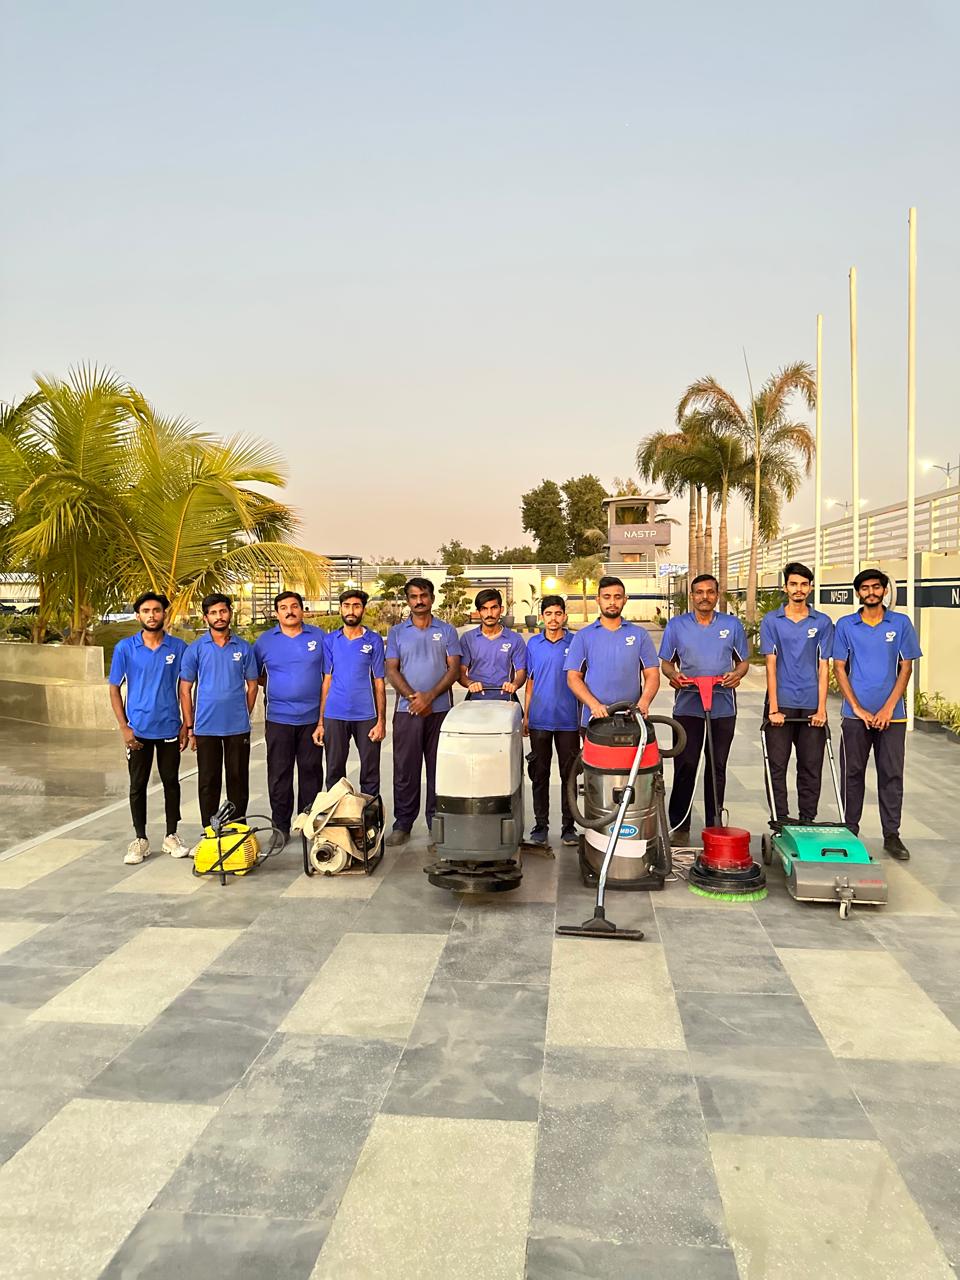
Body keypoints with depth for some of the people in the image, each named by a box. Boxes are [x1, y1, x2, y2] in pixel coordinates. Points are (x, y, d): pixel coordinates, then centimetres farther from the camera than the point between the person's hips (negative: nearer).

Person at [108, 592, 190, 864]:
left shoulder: (178, 647, -1)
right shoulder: (125, 648, -2)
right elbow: (114, 689, 1)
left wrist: (186, 724, -1)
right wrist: (124, 727, -6)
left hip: (170, 729, 0)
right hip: (138, 730, 0)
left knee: (171, 783, 9)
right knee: (138, 786, 7)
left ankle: (171, 836, 22)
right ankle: (140, 839, 20)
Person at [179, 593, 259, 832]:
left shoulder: (244, 648, 4)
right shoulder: (196, 649, 1)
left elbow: (252, 686, 10)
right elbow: (185, 689, 2)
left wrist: (244, 716, 5)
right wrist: (189, 726, -1)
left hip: (238, 727, 1)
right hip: (206, 728, -1)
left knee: (238, 780, 8)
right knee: (208, 782, 6)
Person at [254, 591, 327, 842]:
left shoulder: (318, 636, 4)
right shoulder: (265, 640, 5)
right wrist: (274, 686, 3)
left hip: (312, 717, 0)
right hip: (278, 718, 0)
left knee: (311, 771, 7)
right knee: (279, 774, 3)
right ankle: (280, 827, 12)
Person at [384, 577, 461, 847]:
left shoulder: (447, 631, 7)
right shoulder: (397, 632, 10)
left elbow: (453, 669, 0)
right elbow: (391, 670, 3)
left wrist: (429, 696, -12)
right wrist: (412, 696, -12)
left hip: (440, 710, 0)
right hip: (407, 711, 1)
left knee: (439, 769, 3)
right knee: (404, 769, 3)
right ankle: (402, 824, 11)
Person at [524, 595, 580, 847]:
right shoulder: (533, 643, 7)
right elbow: (530, 681, 12)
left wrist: (586, 716, 1)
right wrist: (526, 715, 9)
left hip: (568, 720, -2)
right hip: (539, 720, 2)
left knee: (569, 774, 4)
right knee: (539, 774, 7)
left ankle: (568, 826, 13)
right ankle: (540, 825, 17)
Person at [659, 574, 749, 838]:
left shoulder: (732, 624, 7)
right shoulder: (676, 625, 4)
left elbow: (743, 661, 12)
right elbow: (666, 663, 8)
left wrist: (737, 674, -10)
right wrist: (673, 674, -14)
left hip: (723, 707, 1)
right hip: (688, 706, -1)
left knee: (717, 768, 9)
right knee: (685, 766, -2)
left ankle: (714, 826, 19)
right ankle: (679, 827, 7)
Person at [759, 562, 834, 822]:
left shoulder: (822, 623, 7)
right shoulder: (771, 620, 3)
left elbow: (824, 667, 3)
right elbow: (771, 665, -2)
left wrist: (821, 708, -6)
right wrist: (774, 708, -9)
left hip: (811, 706, 1)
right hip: (781, 704, -1)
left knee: (811, 768, 6)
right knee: (777, 767, 2)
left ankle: (808, 822, 17)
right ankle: (780, 822, 11)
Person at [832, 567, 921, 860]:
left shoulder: (901, 623, 3)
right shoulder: (845, 625, 3)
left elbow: (906, 667, 2)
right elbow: (839, 668, 2)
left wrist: (888, 708, -7)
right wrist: (858, 708, -7)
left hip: (891, 714, 0)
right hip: (855, 713, 0)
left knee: (892, 775, 4)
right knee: (852, 774, 6)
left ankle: (892, 835, 13)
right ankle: (850, 831, 17)